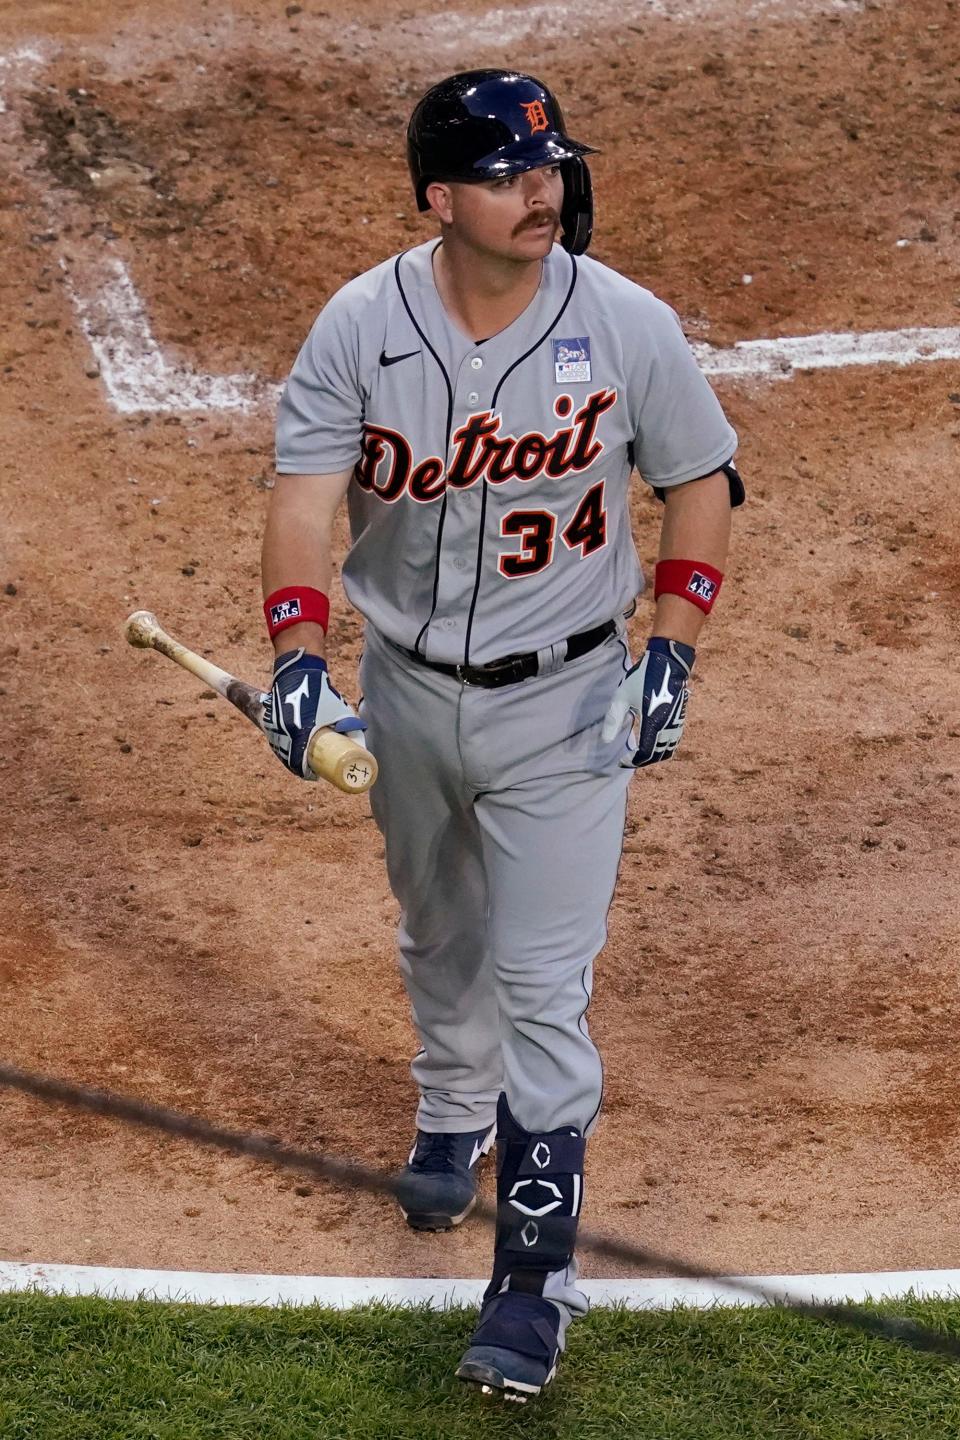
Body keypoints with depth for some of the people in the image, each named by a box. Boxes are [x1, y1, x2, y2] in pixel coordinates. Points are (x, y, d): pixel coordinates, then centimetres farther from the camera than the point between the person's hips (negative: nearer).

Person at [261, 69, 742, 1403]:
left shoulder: (627, 326, -15)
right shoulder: (361, 326, -14)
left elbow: (700, 480, -1)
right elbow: (304, 498, -19)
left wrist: (671, 653, -8)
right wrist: (299, 656, -34)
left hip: (561, 702, -2)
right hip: (407, 691, 3)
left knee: (543, 986, -7)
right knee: (440, 939, 25)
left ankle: (536, 1278, 1)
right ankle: (454, 1116, 55)